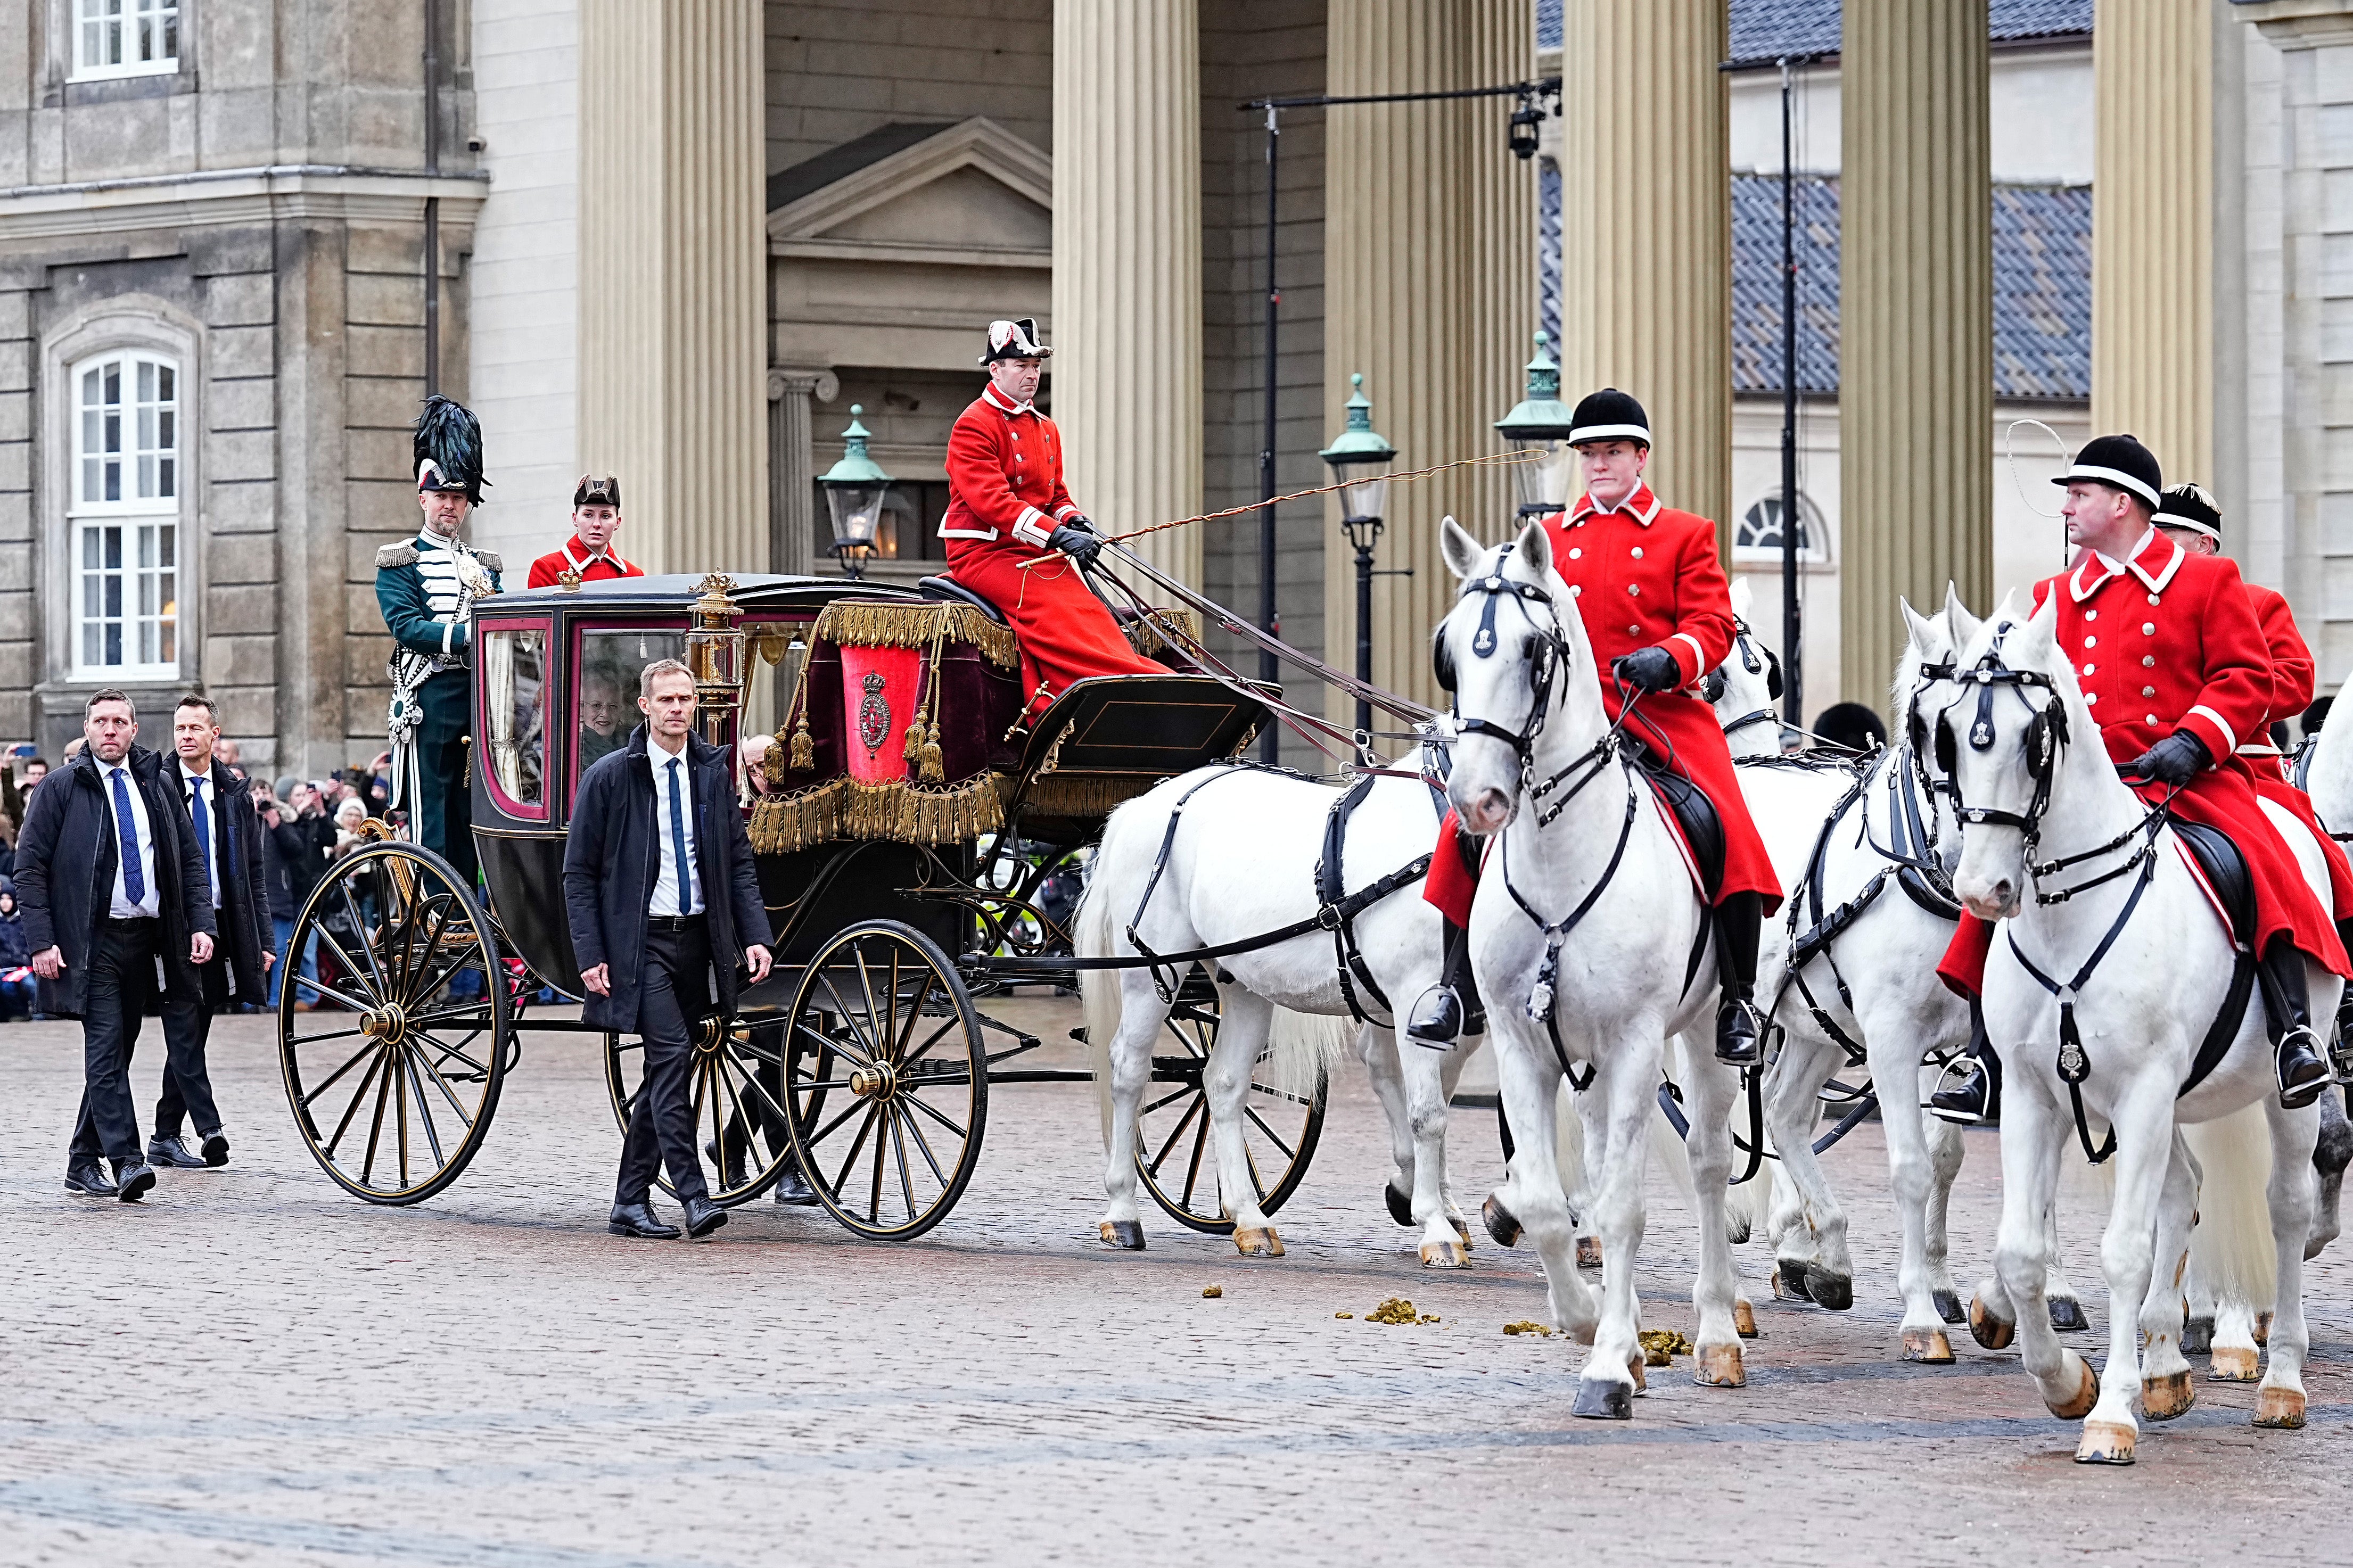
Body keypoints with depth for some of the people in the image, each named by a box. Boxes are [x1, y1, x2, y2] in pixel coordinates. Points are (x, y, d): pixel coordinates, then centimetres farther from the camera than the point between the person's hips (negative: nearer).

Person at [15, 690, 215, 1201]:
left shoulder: (155, 786, 12)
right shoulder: (61, 790, 0)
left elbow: (190, 861, 15)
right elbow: (30, 868, -2)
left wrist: (201, 924, 1)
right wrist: (42, 942, -12)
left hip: (146, 938, 5)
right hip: (92, 942, -5)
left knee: (115, 1054, 10)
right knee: (106, 1049, -13)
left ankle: (84, 1164, 19)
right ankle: (126, 1162, -20)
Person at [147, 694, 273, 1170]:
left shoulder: (235, 792, 11)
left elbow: (253, 874, 13)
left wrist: (262, 940, 7)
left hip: (221, 926, 4)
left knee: (193, 1035, 8)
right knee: (184, 1028, -11)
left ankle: (165, 1137, 14)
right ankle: (209, 1128, -19)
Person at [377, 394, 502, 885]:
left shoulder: (483, 565, 19)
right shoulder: (400, 561, 2)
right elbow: (405, 626, -11)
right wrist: (467, 633, -20)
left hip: (478, 697, 6)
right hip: (427, 697, -6)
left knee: (469, 813, 7)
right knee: (431, 817, -7)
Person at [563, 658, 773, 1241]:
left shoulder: (714, 773, 9)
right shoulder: (610, 777, -3)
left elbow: (739, 862, 11)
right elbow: (579, 874, -2)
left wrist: (755, 936, -1)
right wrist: (590, 955, -10)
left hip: (696, 938, 5)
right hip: (639, 941, -5)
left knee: (665, 1068, 8)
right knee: (671, 1054, -17)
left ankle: (631, 1202, 16)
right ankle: (694, 1196, -17)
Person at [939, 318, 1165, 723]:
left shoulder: (1045, 429, 21)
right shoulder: (974, 426, -7)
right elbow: (991, 500, -19)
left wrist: (1074, 520, -1)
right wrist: (1056, 534, -27)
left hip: (1036, 553, 8)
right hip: (985, 553, -8)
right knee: (1061, 614, -28)